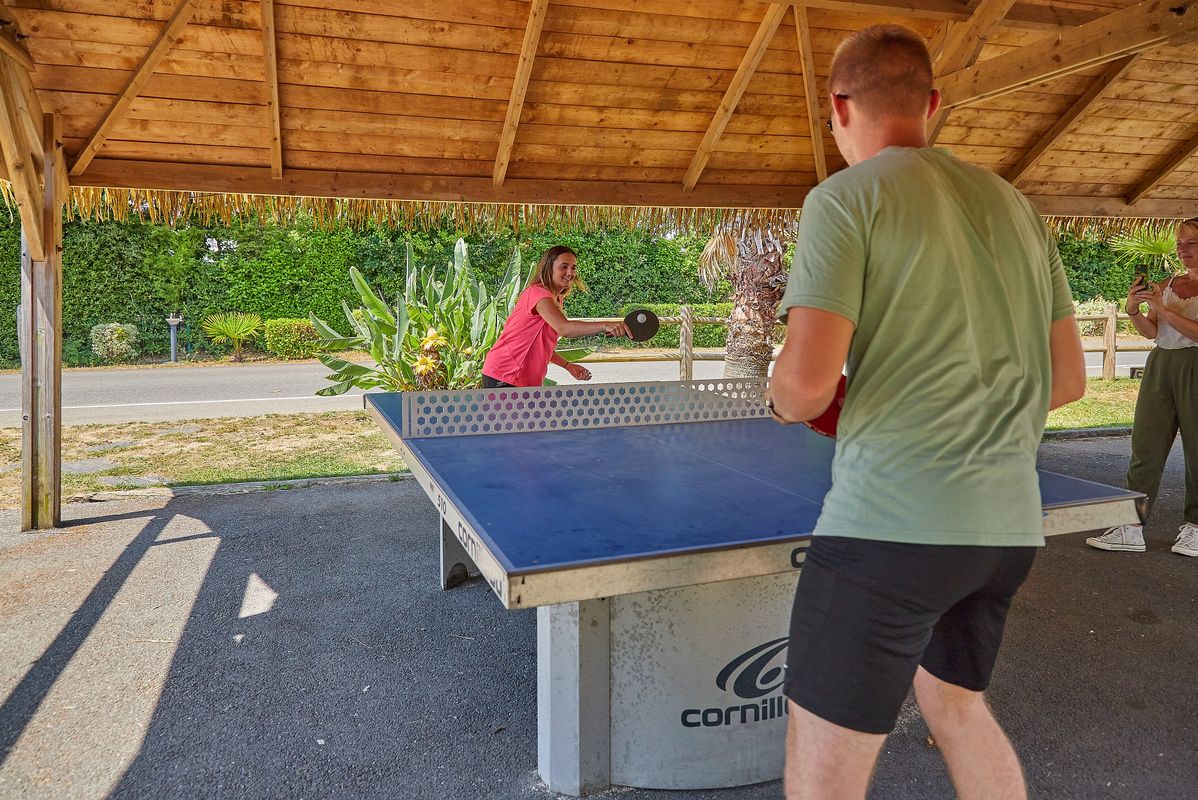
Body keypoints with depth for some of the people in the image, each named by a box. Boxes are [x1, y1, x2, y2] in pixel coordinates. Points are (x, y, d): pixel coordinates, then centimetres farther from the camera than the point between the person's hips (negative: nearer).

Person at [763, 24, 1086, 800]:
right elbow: (1068, 376, 16)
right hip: (1010, 525, 8)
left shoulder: (846, 198, -6)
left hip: (892, 523, -7)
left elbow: (807, 382, -16)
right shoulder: (1015, 204, 13)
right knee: (956, 700, 30)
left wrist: (786, 402, 6)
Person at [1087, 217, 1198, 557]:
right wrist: (1134, 310, -8)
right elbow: (1152, 333, 9)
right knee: (1144, 448, 1)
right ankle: (1131, 529, 3)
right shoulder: (1166, 284, 12)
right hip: (1160, 366, 5)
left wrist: (1163, 309, -19)